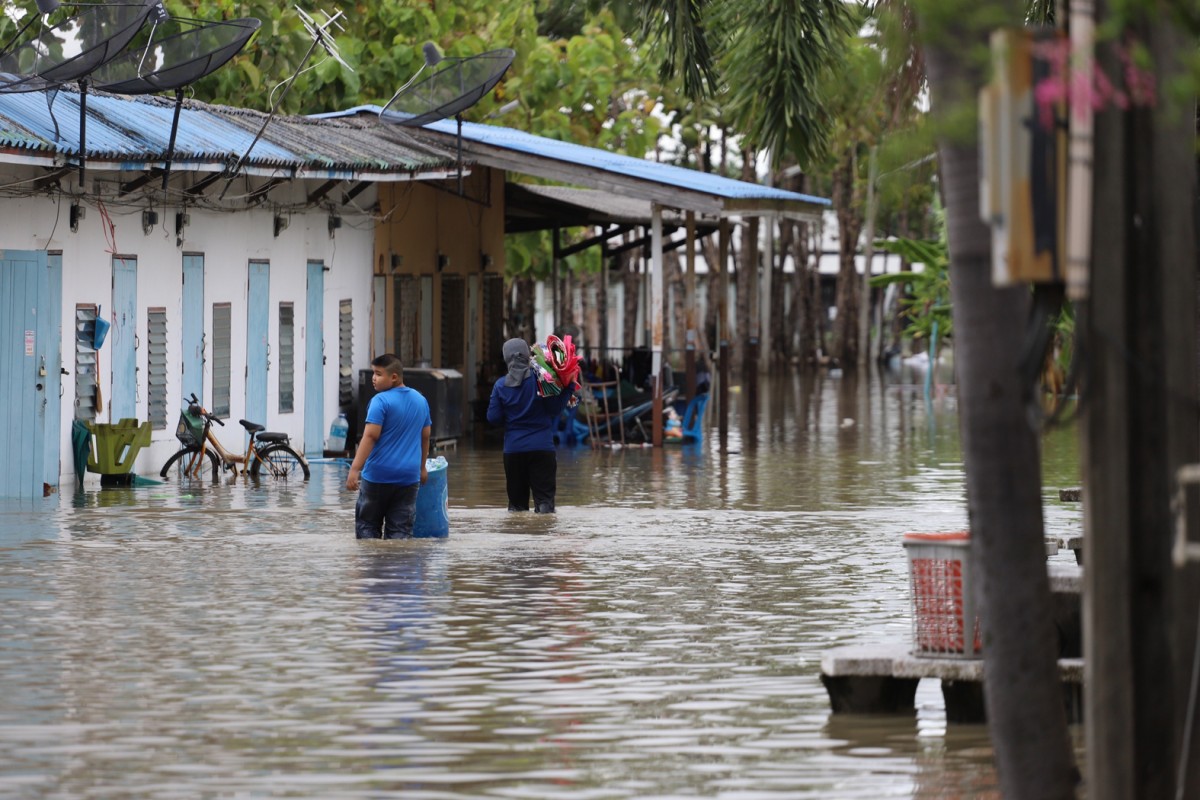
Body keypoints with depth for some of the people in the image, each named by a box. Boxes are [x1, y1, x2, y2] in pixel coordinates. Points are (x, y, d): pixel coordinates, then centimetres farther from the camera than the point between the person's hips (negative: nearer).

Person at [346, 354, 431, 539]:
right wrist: (422, 468, 30)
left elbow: (370, 436, -19)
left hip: (378, 475, -5)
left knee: (367, 525, 6)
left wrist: (355, 468, -21)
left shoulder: (381, 401, -11)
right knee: (400, 530, 4)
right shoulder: (421, 401, 10)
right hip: (409, 475, 5)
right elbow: (425, 437, 19)